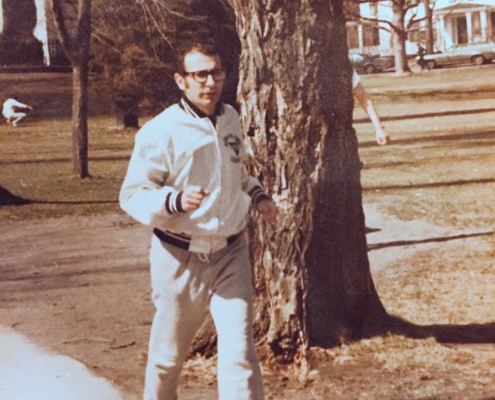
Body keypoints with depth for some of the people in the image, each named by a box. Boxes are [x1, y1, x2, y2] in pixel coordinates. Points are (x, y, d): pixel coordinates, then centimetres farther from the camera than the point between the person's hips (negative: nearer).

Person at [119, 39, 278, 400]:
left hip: (231, 253, 3)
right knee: (169, 355, 14)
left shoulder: (230, 119, 5)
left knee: (240, 351, -8)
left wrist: (258, 195, 5)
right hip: (180, 258, -3)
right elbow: (132, 195, -13)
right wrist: (176, 201, -31)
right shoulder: (161, 132, -15)